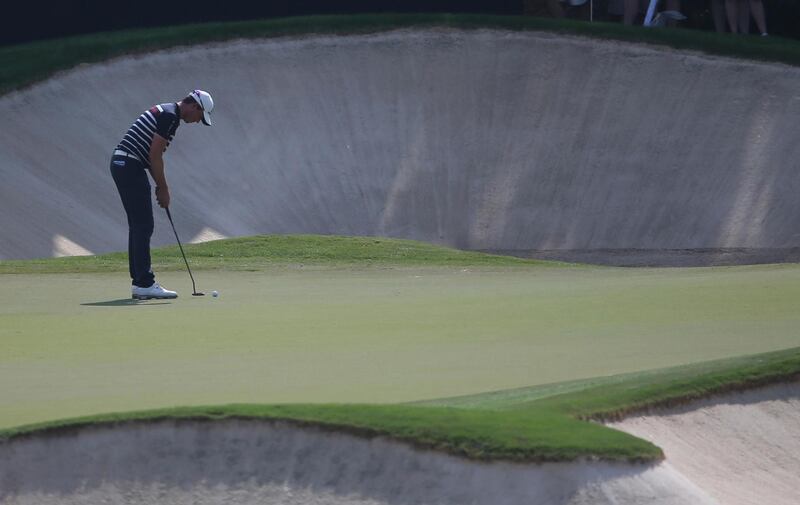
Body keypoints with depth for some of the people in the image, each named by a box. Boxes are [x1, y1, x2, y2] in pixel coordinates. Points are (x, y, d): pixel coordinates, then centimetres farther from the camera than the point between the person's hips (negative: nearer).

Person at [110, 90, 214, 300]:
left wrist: (161, 187, 19)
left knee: (138, 226, 12)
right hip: (130, 166, -10)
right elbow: (155, 156, -16)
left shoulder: (164, 112, 19)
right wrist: (163, 189, -7)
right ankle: (145, 283, -10)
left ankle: (139, 282, 14)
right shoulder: (170, 116, -13)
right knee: (143, 226, -9)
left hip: (121, 164, 10)